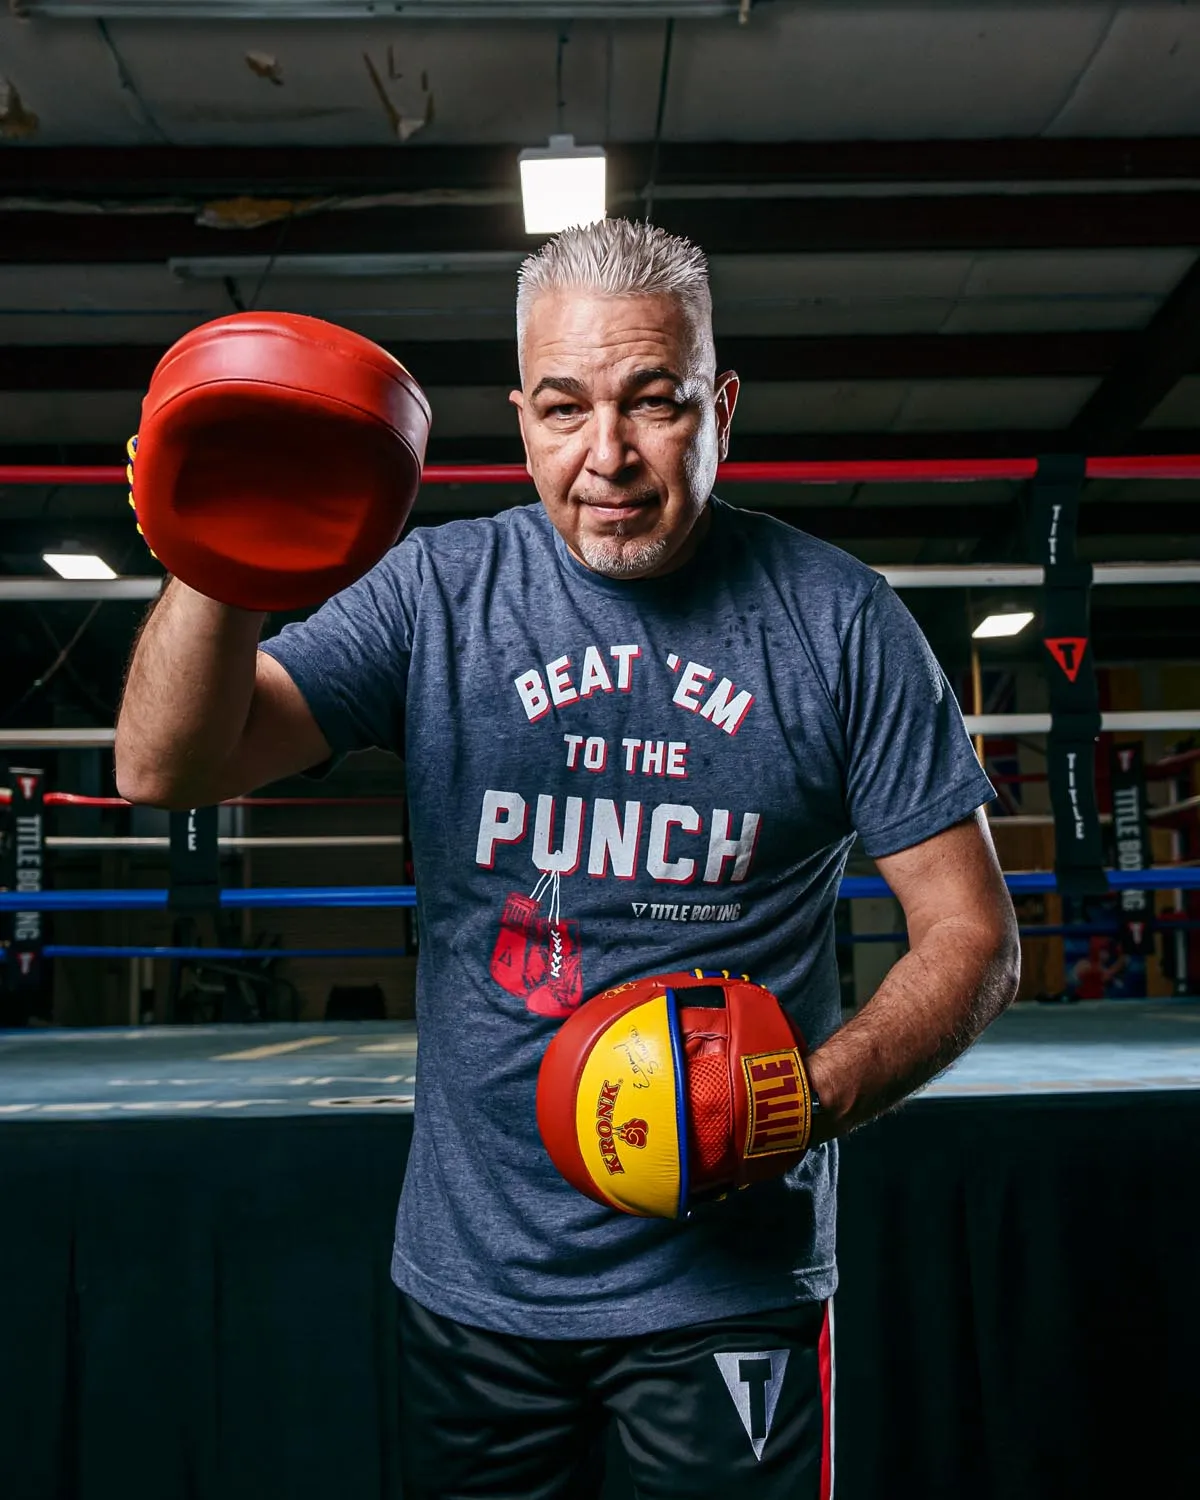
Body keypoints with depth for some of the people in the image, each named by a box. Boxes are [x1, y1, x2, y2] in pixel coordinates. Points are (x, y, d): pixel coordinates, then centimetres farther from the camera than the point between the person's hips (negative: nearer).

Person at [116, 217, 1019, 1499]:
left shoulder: (838, 621, -6)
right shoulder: (438, 591, -3)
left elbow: (971, 934, -3)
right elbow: (168, 770, -12)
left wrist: (813, 1097, -20)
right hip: (470, 1272, 2)